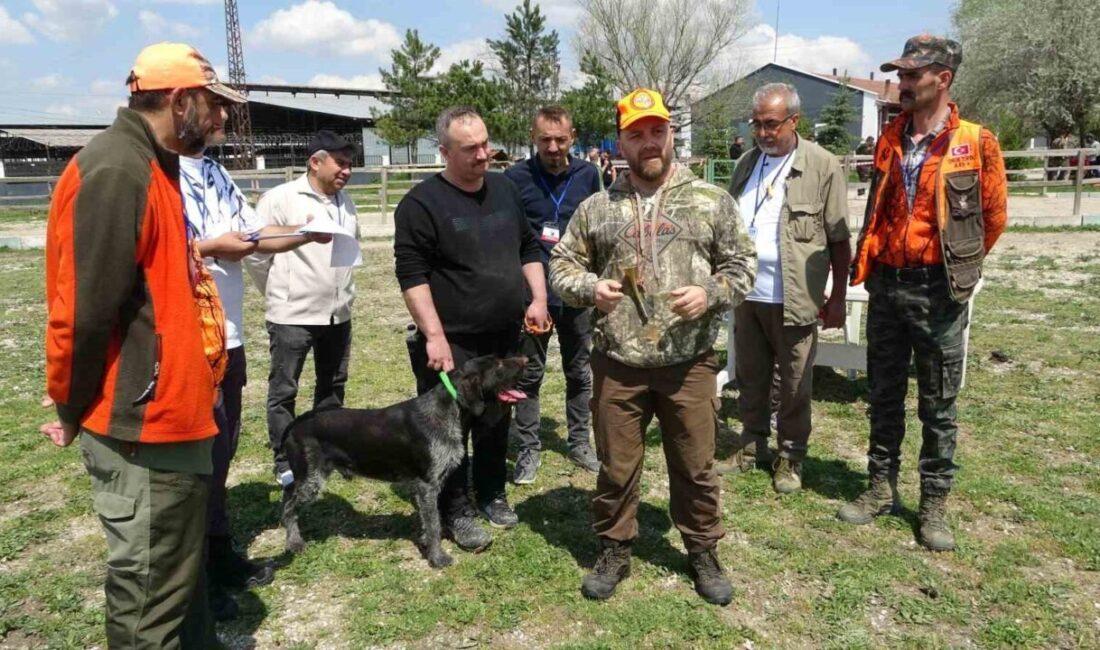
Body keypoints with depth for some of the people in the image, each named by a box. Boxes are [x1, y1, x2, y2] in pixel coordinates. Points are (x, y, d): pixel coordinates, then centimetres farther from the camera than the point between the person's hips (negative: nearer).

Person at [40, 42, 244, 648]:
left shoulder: (153, 166, 13)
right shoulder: (114, 172, -19)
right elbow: (85, 311, -20)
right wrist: (73, 412, -9)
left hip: (170, 412, 10)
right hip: (143, 423, -10)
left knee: (179, 565, 24)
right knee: (151, 587, 5)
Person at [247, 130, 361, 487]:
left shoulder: (346, 202, 8)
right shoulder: (280, 199, -13)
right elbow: (254, 251, -10)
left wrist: (341, 289, 14)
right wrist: (280, 294, 0)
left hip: (338, 314, 7)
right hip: (292, 316, -6)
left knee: (332, 386, 17)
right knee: (283, 391, 5)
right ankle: (285, 463, 18)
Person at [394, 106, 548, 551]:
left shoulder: (505, 190, 9)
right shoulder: (422, 202, -11)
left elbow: (529, 248, 17)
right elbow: (412, 275, -15)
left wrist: (538, 299, 5)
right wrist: (435, 335, -19)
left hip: (505, 337, 6)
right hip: (453, 342, -6)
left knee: (497, 421, 16)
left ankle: (492, 494, 34)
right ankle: (455, 510, 19)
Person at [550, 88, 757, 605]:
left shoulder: (711, 200, 3)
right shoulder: (596, 207, 5)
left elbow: (742, 262, 6)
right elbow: (561, 266, 10)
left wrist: (712, 294, -13)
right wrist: (589, 287, -10)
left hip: (689, 364, 0)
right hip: (617, 364, 1)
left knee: (695, 466, 12)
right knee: (616, 466, 13)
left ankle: (703, 553, 33)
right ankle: (614, 552, 32)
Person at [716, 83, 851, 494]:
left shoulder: (822, 167, -7)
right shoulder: (747, 164, 9)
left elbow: (839, 239, -5)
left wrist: (838, 297, -6)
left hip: (794, 298, -5)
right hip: (746, 294, 5)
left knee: (794, 385, 8)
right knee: (750, 378, 16)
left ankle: (790, 457, 24)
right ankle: (752, 446, 32)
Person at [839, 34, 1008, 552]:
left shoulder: (975, 143, -7)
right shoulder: (891, 139, 8)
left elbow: (993, 216, 2)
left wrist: (958, 265, 8)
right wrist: (870, 264, 14)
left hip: (937, 291, -4)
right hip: (886, 285, 5)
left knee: (938, 406, 6)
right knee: (883, 396, 13)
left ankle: (934, 504, 19)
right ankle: (881, 488, 26)